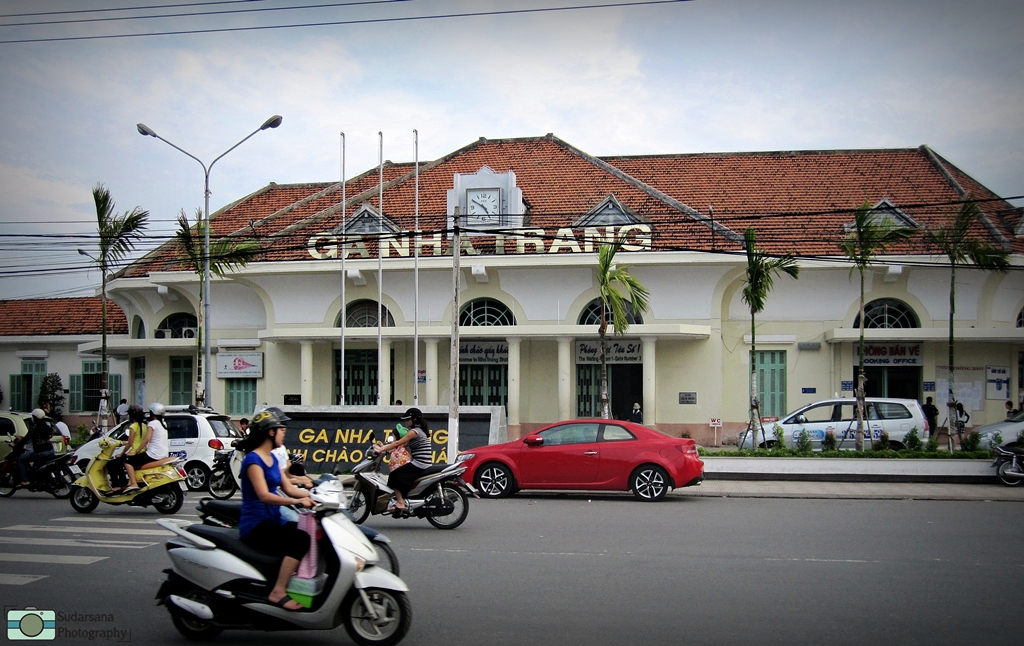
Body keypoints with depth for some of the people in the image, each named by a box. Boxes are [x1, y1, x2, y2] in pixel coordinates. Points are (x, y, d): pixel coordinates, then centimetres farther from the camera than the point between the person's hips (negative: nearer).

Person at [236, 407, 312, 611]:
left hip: (273, 521, 9)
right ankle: (278, 593, -27)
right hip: (256, 525, -9)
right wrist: (297, 501, -36)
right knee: (300, 540, -28)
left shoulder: (272, 458, 15)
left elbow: (287, 488, 11)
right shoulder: (253, 460, -13)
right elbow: (264, 495, -25)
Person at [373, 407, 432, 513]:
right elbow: (405, 444, 18)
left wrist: (381, 449, -9)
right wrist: (385, 447, 14)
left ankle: (400, 503, -15)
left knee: (394, 476, -9)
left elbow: (398, 443, -13)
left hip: (418, 465, -10)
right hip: (424, 465, 10)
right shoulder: (421, 431, 18)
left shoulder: (415, 431, -10)